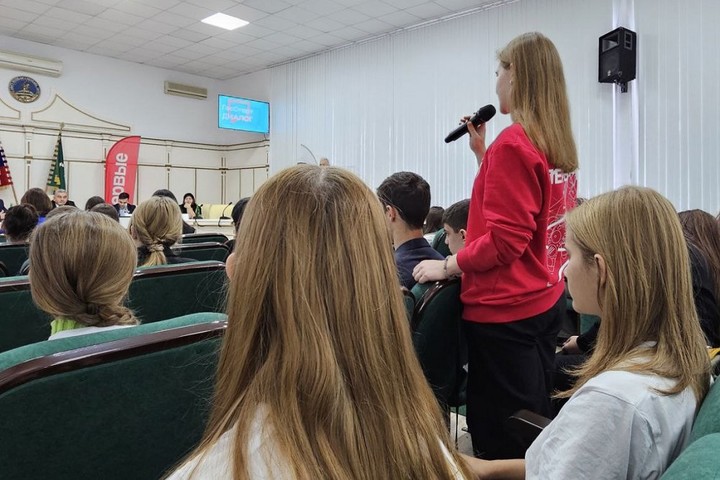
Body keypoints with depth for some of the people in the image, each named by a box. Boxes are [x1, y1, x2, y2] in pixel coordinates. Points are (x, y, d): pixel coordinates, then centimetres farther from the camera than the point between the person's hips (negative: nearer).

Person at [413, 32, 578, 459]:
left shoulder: (513, 141, -17)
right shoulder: (559, 142, 9)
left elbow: (504, 240, -21)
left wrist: (446, 266, -9)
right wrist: (482, 152, 15)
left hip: (506, 310, -9)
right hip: (546, 299, 9)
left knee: (501, 439, 5)